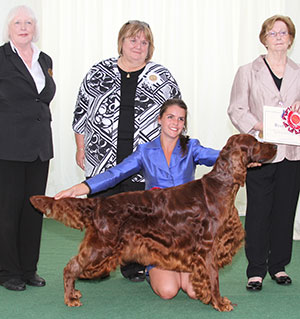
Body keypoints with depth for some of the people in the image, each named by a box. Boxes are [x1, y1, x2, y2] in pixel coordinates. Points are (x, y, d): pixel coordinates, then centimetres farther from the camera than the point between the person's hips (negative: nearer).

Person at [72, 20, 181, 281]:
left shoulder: (162, 77, 5)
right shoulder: (99, 73, 5)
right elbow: (82, 112, 9)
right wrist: (81, 147, 6)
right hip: (103, 159, 0)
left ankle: (134, 265, 19)